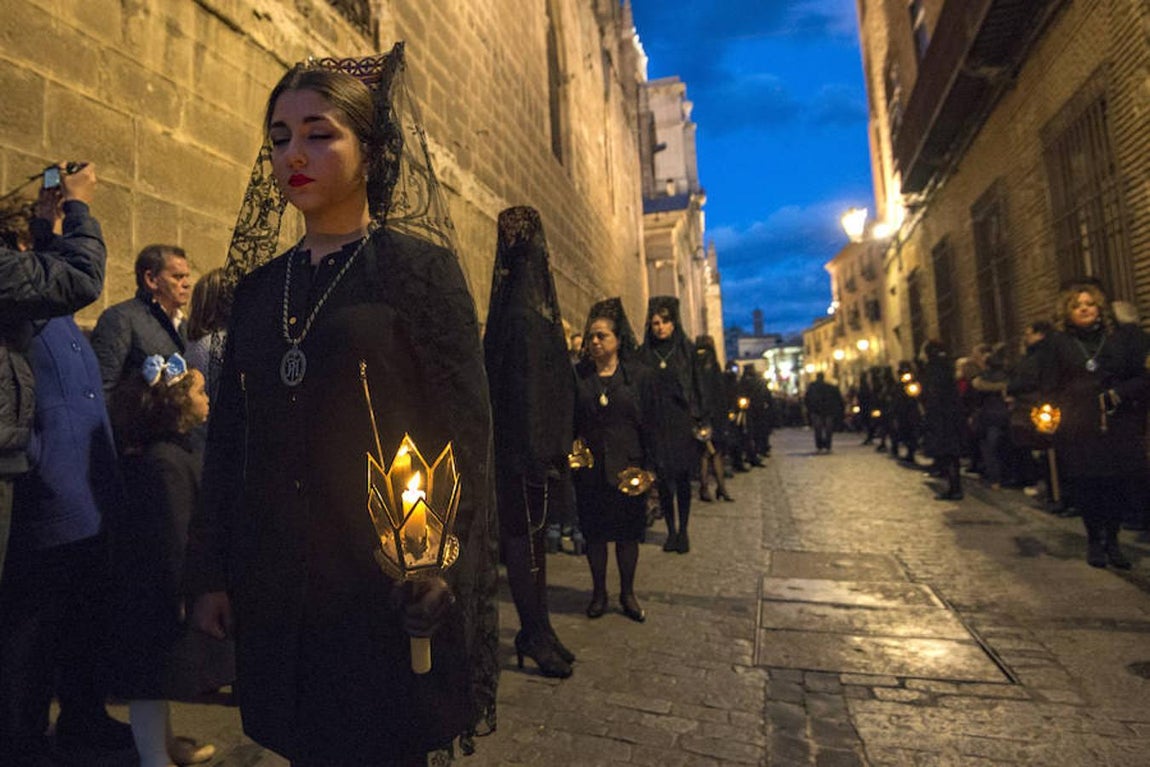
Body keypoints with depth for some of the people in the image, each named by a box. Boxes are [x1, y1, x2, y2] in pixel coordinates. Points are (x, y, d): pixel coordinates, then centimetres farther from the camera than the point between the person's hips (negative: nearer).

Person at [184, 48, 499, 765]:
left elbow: (465, 433, -11)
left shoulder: (419, 265, -6)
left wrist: (443, 580, -13)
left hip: (383, 580, -5)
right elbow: (229, 432, 11)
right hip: (274, 584, 5)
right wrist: (211, 571, 9)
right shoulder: (259, 285, 9)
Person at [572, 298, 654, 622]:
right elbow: (569, 421, 4)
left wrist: (648, 467, -2)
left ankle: (627, 593, 27)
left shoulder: (638, 374, 1)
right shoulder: (578, 375, 2)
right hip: (590, 469, 1)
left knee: (628, 533, 9)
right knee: (594, 532, 10)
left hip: (627, 467, 0)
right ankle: (599, 592, 28)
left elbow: (648, 424, 1)